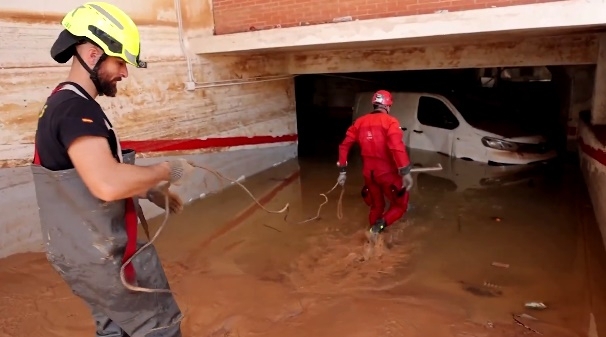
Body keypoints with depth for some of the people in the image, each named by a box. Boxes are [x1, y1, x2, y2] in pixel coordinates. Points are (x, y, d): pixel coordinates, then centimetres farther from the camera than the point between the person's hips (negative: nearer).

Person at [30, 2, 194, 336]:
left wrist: (150, 191, 9)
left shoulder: (65, 103, 12)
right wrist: (165, 171, -20)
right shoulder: (75, 108, -22)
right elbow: (109, 184, -37)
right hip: (102, 255, -10)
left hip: (87, 250, 10)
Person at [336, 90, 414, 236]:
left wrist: (342, 170, 10)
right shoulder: (390, 121, -11)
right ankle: (380, 224, -13)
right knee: (400, 204, 10)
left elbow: (344, 145, 5)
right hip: (387, 172, -5)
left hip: (368, 173, 5)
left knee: (376, 206, 22)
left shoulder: (360, 121, 6)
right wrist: (405, 172, -23)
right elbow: (397, 147, -26)